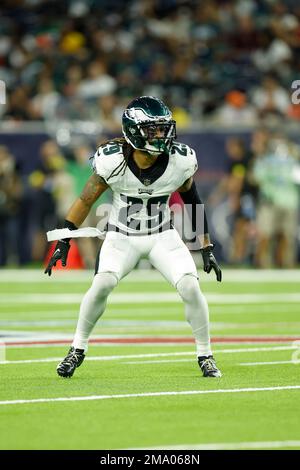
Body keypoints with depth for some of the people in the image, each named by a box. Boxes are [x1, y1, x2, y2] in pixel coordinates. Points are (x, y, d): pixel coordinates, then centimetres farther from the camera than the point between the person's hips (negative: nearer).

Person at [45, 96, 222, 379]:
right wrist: (63, 242, -10)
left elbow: (192, 202, 1)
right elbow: (86, 200, -8)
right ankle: (77, 350, -6)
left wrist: (207, 249, 3)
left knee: (190, 287, -17)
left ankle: (205, 356, 4)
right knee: (103, 283, -26)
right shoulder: (113, 161, -21)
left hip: (162, 236, 2)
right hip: (122, 236, -1)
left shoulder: (180, 161, -16)